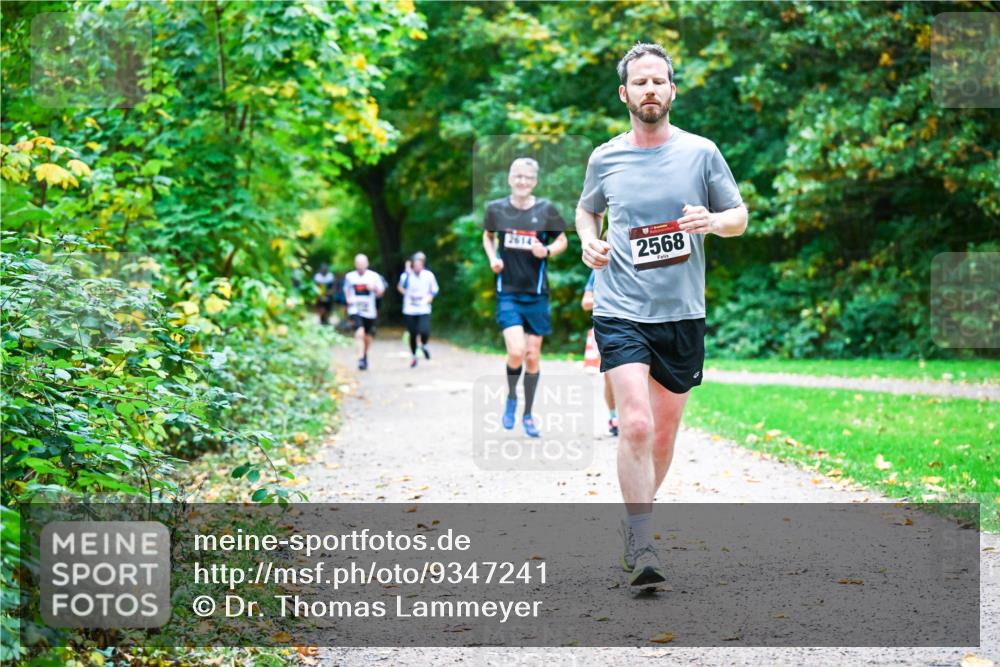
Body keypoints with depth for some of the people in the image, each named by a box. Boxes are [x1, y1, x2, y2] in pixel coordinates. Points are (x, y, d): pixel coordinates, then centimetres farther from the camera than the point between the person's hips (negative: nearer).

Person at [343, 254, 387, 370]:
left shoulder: (374, 276, 0)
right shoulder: (349, 277, 4)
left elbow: (380, 293, 2)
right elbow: (346, 290, 21)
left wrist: (374, 288, -20)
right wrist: (348, 299, 0)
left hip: (369, 311, 1)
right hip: (355, 311, -1)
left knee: (368, 337, 13)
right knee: (360, 333, -22)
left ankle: (365, 355, 40)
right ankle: (361, 359, -24)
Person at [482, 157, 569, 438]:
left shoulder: (545, 209, -3)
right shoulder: (496, 209, -1)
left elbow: (562, 240, 8)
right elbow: (488, 236, 18)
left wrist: (547, 251, -12)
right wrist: (492, 258, -1)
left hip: (536, 292, 1)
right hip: (507, 291, -1)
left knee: (533, 355, 6)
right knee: (516, 352, -16)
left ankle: (528, 414, 22)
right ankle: (511, 397, 14)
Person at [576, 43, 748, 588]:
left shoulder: (701, 152, 1)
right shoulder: (604, 158, 4)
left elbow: (739, 216, 9)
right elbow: (586, 209, 23)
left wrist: (713, 221, -13)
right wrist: (589, 241, 1)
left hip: (682, 314, 2)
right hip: (620, 311, -2)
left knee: (664, 432, 12)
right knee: (636, 425, -17)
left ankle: (635, 517, 35)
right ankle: (640, 546, -13)